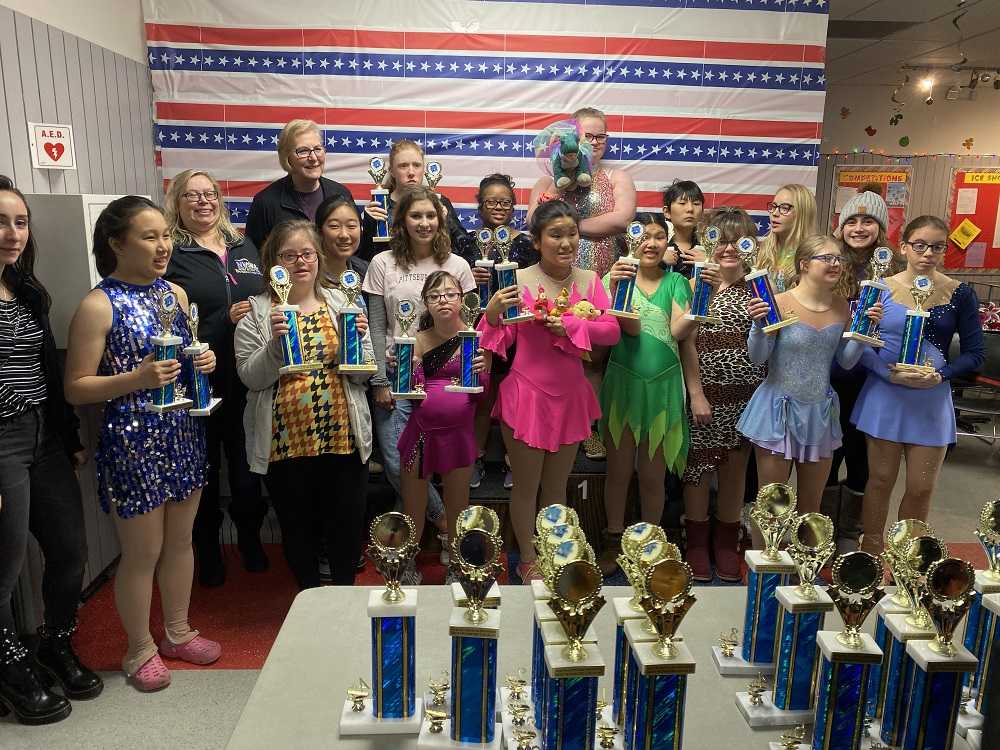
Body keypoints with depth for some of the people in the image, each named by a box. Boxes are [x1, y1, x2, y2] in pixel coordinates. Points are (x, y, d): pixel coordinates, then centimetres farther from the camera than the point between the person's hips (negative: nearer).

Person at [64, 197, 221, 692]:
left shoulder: (175, 293, 6)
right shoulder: (99, 306, -13)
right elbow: (75, 389, -12)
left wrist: (204, 363, -4)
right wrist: (136, 379, -25)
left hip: (184, 433, 6)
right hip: (132, 441, -6)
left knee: (180, 540, 18)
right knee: (142, 552, 7)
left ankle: (177, 631, 37)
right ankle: (140, 649, 29)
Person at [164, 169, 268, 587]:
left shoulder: (243, 246, 13)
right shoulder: (169, 254, -3)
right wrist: (226, 320, -19)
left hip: (248, 381, 4)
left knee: (248, 463, 13)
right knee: (203, 469, 9)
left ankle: (250, 540, 33)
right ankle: (207, 552, 28)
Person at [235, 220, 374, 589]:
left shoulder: (342, 303, 5)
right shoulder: (256, 312, 1)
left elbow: (363, 374, 3)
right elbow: (251, 377, -7)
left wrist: (356, 341, -15)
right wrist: (275, 343, -21)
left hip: (343, 435, 1)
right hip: (283, 442, -1)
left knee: (348, 524, 10)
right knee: (297, 527, 13)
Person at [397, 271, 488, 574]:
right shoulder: (418, 340, 3)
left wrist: (482, 371, -21)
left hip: (458, 432, -1)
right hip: (420, 431, 1)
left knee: (458, 508, 11)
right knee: (412, 508, 8)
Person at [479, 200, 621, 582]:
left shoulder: (589, 280, 0)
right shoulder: (519, 280, -11)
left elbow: (612, 331, -7)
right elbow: (503, 340, -8)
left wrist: (570, 325, -19)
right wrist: (492, 314, -27)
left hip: (570, 394, 4)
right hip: (526, 393, -3)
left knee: (557, 485, 19)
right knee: (526, 485, 11)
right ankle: (527, 561, 30)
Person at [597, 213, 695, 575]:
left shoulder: (676, 282, 6)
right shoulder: (618, 276, 0)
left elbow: (678, 331, -8)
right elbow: (631, 328, -15)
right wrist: (614, 288, -29)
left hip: (663, 386, 2)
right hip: (622, 383, -1)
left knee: (654, 475, 11)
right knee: (619, 470, 9)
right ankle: (613, 542, 26)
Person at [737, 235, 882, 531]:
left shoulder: (842, 307, 2)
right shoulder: (780, 303, -14)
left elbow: (846, 361, 8)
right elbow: (758, 357, -11)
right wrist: (759, 325, -28)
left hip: (820, 412, 5)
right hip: (778, 409, -5)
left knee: (811, 506, 18)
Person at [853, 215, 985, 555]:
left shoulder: (959, 294, -1)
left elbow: (975, 353, 2)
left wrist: (940, 375, -15)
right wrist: (889, 372, -19)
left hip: (933, 401, 1)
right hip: (884, 396, -1)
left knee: (921, 488, 8)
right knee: (881, 480, 9)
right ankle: (870, 553, 25)